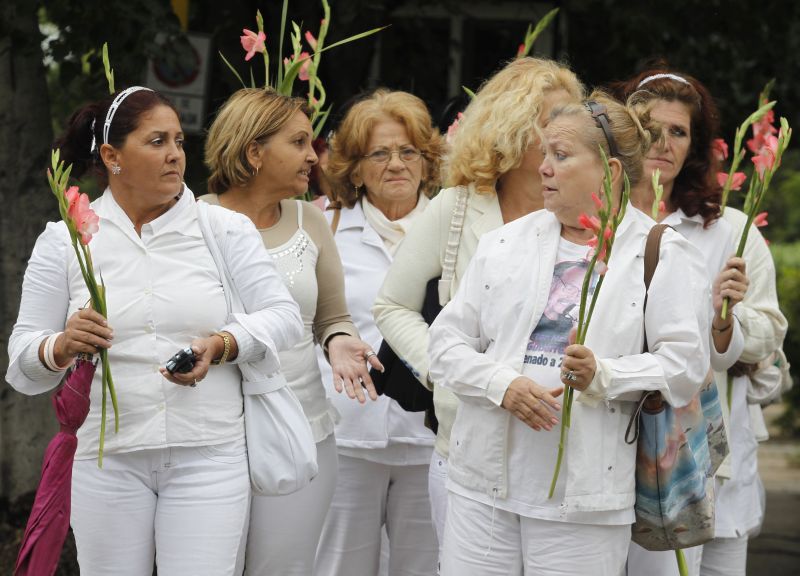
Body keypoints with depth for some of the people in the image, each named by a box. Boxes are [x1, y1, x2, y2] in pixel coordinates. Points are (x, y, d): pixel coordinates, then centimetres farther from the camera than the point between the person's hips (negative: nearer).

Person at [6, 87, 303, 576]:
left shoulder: (226, 229, 6)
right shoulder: (64, 241, 5)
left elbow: (283, 315, 2)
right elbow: (24, 362, 3)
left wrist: (220, 347, -16)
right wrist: (63, 346, -20)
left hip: (209, 456, 0)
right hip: (107, 457, 1)